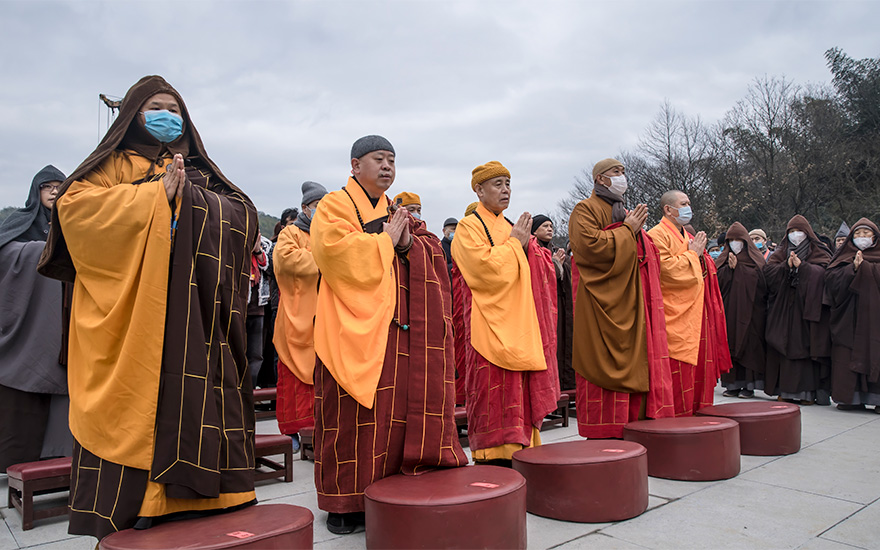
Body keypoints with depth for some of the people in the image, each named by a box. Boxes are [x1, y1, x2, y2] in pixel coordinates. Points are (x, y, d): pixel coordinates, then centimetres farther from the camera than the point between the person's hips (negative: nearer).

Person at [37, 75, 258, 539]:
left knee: (190, 409, 0)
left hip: (196, 325, 5)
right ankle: (131, 516, 0)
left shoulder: (199, 173, 25)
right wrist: (157, 194, -12)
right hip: (132, 322, -4)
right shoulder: (117, 165, 11)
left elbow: (244, 215, 16)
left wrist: (189, 198, -1)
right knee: (138, 412, -8)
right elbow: (73, 204, -7)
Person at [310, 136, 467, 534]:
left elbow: (432, 253, 14)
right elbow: (339, 252, -16)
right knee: (349, 415, -4)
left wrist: (408, 242, -7)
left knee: (394, 408, 2)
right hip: (351, 326, -5)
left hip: (392, 328, 6)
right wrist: (386, 240, -5)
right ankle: (343, 502, 8)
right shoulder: (334, 206, 2)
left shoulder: (396, 212, 21)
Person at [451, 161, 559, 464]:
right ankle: (493, 461, -2)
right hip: (491, 327, -7)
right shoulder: (469, 228, -2)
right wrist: (514, 243, -7)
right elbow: (484, 267, -18)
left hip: (519, 324, 7)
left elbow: (537, 270, 19)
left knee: (521, 394, 7)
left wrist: (526, 245, 0)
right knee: (495, 394, -8)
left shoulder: (512, 227, 20)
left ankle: (518, 451, 15)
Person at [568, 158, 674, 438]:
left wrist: (638, 228, 8)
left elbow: (646, 254, 28)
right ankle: (602, 436, -2)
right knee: (604, 368, -8)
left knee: (635, 366, 6)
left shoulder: (626, 214, 24)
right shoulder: (585, 210, -1)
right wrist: (627, 230, -9)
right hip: (602, 304, -8)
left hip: (631, 305, 8)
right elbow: (591, 244, -18)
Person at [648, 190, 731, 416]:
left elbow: (702, 272, 25)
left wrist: (700, 254, 5)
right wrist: (692, 253, -10)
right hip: (675, 317, -9)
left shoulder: (687, 236, 20)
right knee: (678, 372, -7)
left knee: (699, 366, 10)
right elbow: (665, 268, -21)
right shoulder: (657, 235, -8)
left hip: (696, 316, 9)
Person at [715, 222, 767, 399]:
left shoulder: (755, 260, 5)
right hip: (728, 310, 3)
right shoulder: (723, 260, 15)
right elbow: (717, 281, 2)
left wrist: (736, 267, -10)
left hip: (749, 310, -3)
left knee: (748, 344, -5)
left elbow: (757, 281, -10)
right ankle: (733, 384, 5)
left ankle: (749, 385, 0)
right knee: (730, 344, 0)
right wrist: (730, 267, -11)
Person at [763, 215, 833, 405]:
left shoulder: (819, 252, 9)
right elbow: (768, 270, 3)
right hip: (784, 309, 3)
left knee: (806, 346, -8)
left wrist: (801, 266, -16)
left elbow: (823, 272, -8)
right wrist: (786, 265, -12)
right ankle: (786, 389, 1)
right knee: (785, 346, -2)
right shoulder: (781, 252, 18)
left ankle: (808, 391, -4)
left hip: (808, 307, -3)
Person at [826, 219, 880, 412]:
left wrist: (863, 266, -12)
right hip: (849, 316, 1)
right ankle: (853, 398, 2)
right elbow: (830, 277, -3)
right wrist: (853, 268, -14)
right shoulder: (845, 257, 13)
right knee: (848, 357, -3)